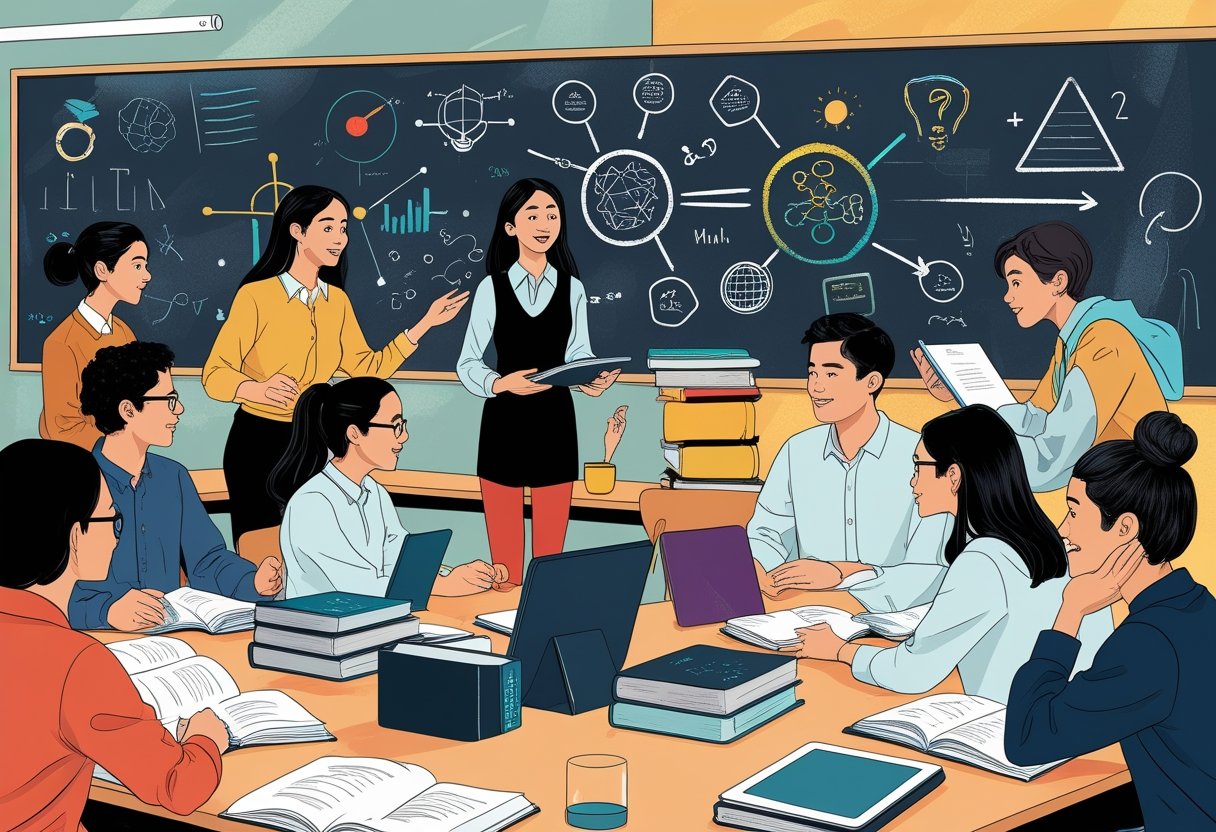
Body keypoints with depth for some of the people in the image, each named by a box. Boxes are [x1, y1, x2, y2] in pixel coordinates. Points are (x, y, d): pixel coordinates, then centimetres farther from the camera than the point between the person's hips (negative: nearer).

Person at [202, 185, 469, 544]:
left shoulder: (337, 300, 6)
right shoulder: (255, 295, -13)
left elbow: (367, 368, 7)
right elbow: (214, 374, -14)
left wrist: (424, 324, 3)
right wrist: (259, 389, -34)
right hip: (259, 440, -5)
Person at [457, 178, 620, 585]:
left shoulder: (572, 289, 5)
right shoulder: (492, 288, -1)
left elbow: (579, 355, 7)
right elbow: (468, 363, -1)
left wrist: (593, 380, -15)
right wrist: (501, 383, -21)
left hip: (555, 424, 2)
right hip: (505, 424, -2)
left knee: (550, 555, 5)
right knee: (504, 563, 0)